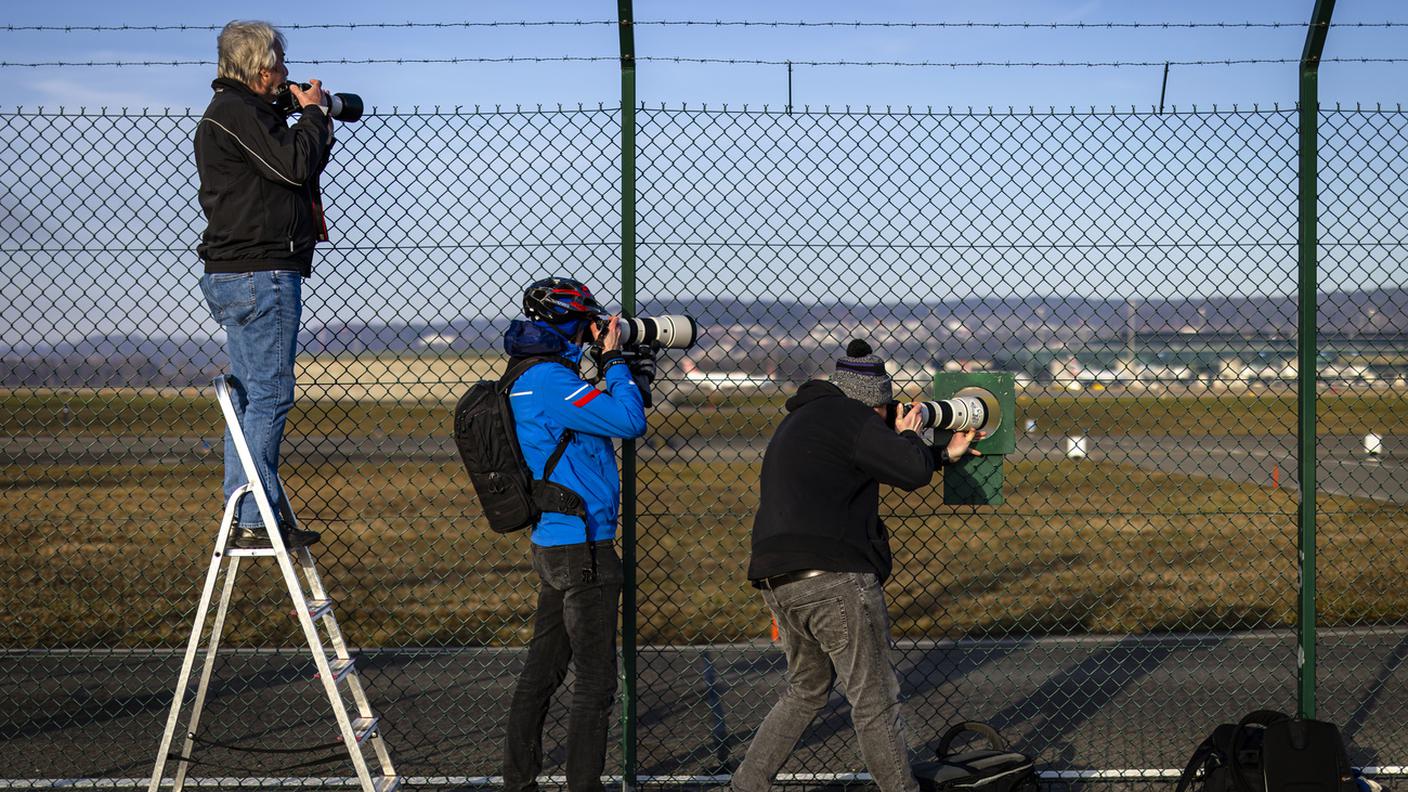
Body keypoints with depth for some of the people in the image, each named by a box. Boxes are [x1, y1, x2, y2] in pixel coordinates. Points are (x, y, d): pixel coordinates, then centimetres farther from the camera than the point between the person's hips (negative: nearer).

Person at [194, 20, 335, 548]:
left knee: (251, 397, 12)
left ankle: (244, 514, 15)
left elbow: (293, 173, 23)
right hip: (260, 273, -11)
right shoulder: (236, 111, -11)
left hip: (237, 279, 11)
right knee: (268, 397, -11)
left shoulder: (237, 112, 22)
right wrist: (313, 114, -3)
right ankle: (256, 520, -11)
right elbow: (296, 167, -18)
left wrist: (318, 128, 15)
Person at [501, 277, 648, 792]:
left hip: (550, 547, 10)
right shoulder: (550, 381, -17)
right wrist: (613, 359, -9)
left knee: (543, 669, 16)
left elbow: (609, 415, 22)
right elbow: (630, 421, -21)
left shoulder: (525, 381, 14)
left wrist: (613, 365, 12)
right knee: (595, 680, -5)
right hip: (582, 549, -10)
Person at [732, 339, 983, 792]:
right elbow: (912, 472, -12)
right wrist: (907, 435, 10)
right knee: (875, 701, -1)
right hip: (834, 579, -9)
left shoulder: (799, 421, 25)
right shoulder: (850, 418, -5)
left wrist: (945, 455, 33)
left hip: (776, 581, 9)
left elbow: (871, 464, 30)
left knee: (805, 691, 22)